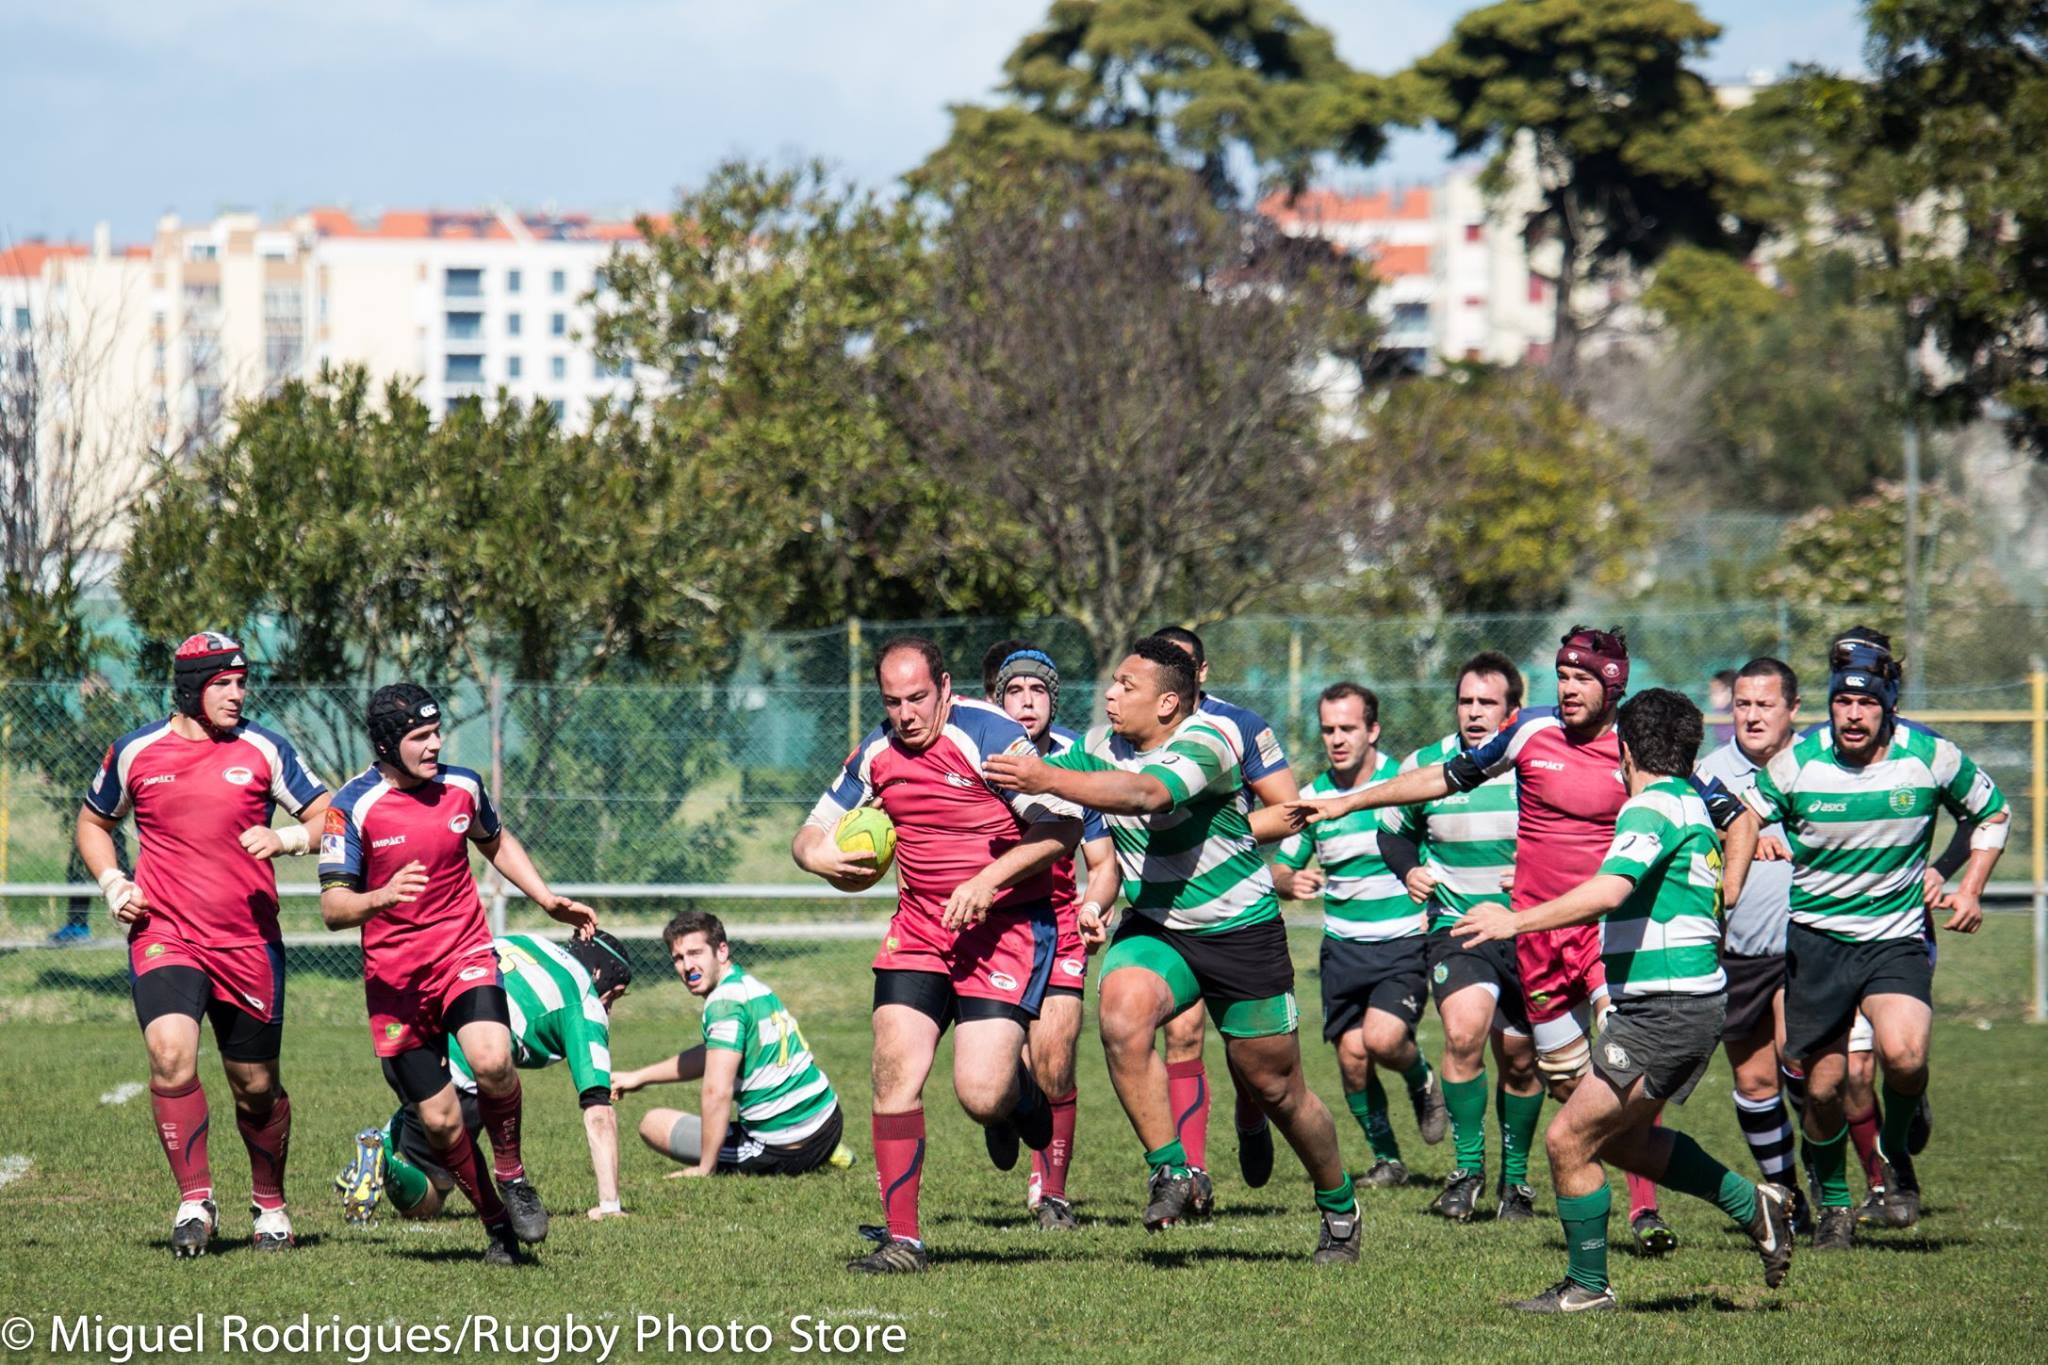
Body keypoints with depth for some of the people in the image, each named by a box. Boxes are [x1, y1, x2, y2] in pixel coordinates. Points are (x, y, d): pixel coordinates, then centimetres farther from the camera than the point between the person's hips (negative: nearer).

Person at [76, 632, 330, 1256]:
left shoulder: (263, 749, 2)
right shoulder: (135, 752, 4)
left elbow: (326, 818, 6)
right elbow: (93, 822, 20)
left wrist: (284, 839, -14)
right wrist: (112, 883, 3)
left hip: (248, 941, 1)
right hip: (163, 934, -1)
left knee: (256, 1085, 7)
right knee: (171, 1052, -24)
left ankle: (270, 1203, 30)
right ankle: (195, 1200, -15)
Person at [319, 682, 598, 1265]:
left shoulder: (461, 786, 2)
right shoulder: (353, 807, -10)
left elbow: (496, 843, 25)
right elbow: (333, 908, -13)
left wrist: (548, 899, 16)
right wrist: (382, 898, -33)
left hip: (465, 954, 1)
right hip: (394, 978, -1)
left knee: (490, 1061, -28)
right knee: (439, 1119, -3)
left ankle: (512, 1174, -3)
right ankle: (496, 1220, 18)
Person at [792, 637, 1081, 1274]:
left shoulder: (990, 736, -14)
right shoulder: (875, 754, 6)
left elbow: (1061, 828, -17)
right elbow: (814, 831, 16)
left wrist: (986, 882, -25)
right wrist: (816, 855, -8)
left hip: (1006, 926, -6)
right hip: (919, 926, 6)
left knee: (981, 1095, -16)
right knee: (894, 1069, -10)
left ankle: (1021, 1093, 23)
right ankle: (902, 1239, -3)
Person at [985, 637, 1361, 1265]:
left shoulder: (1204, 744, -23)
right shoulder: (1101, 747, -1)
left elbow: (1145, 795, -41)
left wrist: (1048, 779, -49)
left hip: (1241, 931, -4)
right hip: (1156, 929, 4)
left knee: (1275, 1087, 6)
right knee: (1122, 1010, -29)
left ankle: (1339, 1207, 31)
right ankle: (1170, 1171, -18)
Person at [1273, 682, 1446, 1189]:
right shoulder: (1312, 797, 3)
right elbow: (1280, 869, 10)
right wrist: (1292, 882, -14)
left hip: (1404, 942, -4)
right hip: (1343, 947, 4)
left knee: (1382, 1038, -22)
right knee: (1352, 1055, -3)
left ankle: (1422, 1080, 14)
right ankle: (1386, 1160, 15)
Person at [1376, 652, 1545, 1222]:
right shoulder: (1425, 767, 1)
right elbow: (1392, 830, 17)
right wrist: (1410, 869, -2)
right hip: (1456, 927, 0)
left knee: (1520, 1059, 5)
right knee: (1464, 1031, -23)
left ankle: (1515, 1176, 27)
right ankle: (1467, 1167, -8)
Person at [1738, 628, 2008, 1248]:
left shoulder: (1931, 756, -8)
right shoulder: (1797, 764, -9)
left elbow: (1991, 813, 10)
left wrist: (1969, 892, 2)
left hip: (1897, 936, -1)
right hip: (1816, 938, 1)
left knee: (1904, 1055, -26)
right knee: (1823, 1085, 2)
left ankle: (1895, 1151, 5)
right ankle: (1833, 1203, 27)